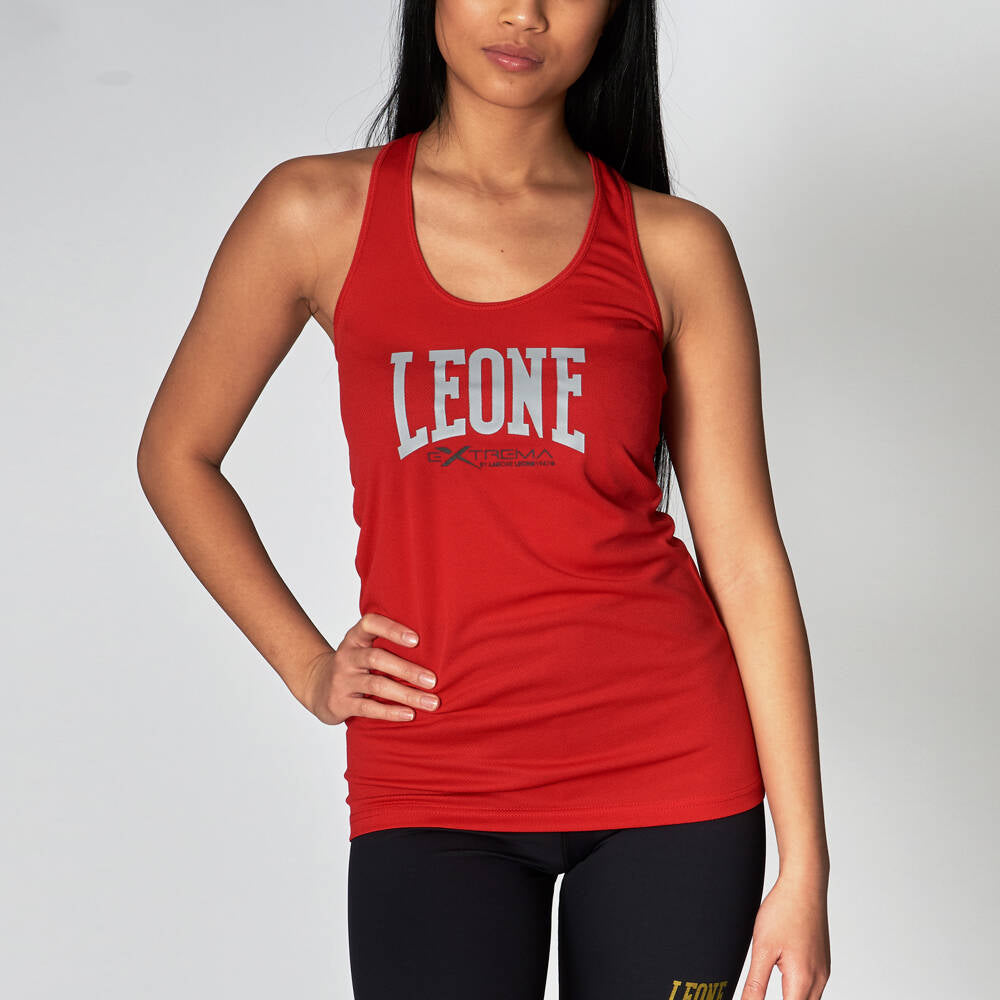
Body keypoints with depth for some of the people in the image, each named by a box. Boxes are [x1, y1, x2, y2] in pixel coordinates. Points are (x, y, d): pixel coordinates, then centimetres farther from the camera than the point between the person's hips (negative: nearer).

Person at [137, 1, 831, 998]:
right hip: (433, 783, 0)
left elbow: (746, 560, 0)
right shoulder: (320, 214, 2)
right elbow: (176, 454, 14)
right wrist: (305, 664, 4)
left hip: (668, 764, 1)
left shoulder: (676, 247, 1)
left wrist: (804, 866, -3)